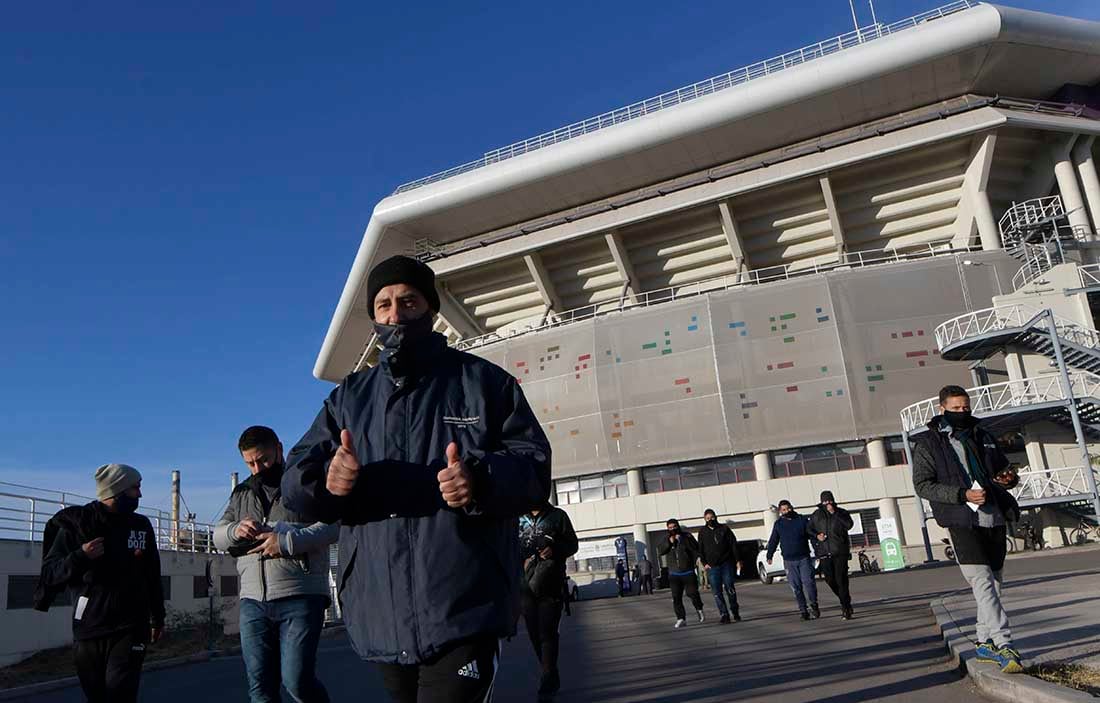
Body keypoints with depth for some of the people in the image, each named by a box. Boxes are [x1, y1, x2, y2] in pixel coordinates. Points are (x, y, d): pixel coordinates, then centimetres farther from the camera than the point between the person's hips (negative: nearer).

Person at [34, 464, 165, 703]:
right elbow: (49, 573, -3)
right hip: (88, 631, 0)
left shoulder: (141, 525, 5)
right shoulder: (75, 524, -2)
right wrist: (80, 557, -20)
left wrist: (157, 617, 18)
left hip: (130, 629, 0)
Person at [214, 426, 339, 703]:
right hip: (252, 601, 6)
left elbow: (334, 523, -10)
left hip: (300, 598, -5)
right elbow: (218, 534, 18)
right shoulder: (242, 492, 20)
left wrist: (287, 541, -21)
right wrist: (235, 531, -6)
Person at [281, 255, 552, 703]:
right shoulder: (348, 397, 15)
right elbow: (295, 479, 7)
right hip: (381, 618, 4)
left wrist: (481, 481, -23)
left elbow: (534, 467, -1)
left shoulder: (483, 381, 5)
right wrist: (325, 479, -18)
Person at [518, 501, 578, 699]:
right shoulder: (519, 519, 13)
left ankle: (547, 682, -7)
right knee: (534, 632, 7)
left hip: (551, 585, -3)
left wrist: (555, 550, -13)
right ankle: (551, 677, 22)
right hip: (526, 584, 3)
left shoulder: (557, 515, 8)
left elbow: (572, 544, 6)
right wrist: (522, 561, -9)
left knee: (547, 632, -9)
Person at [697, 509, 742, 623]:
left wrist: (737, 560, -2)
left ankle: (735, 611, 21)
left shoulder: (724, 529, 4)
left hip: (726, 564, -1)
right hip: (712, 567, 1)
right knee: (717, 592, -3)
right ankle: (724, 615, 1)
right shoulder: (702, 532, 7)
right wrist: (704, 563, 0)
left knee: (730, 588, 3)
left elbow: (733, 544, 4)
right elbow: (700, 549, 10)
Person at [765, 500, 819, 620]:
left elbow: (811, 533, 5)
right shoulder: (778, 524, 8)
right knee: (796, 587, 2)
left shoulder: (802, 520, 5)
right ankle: (803, 610, 8)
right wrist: (769, 556, 4)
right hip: (789, 561, 1)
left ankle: (813, 604, 7)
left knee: (808, 582, -10)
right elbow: (773, 541, 11)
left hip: (804, 558, -1)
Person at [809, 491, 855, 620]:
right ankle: (845, 600, 28)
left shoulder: (841, 512, 2)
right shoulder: (816, 515, 7)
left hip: (840, 551, -3)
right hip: (825, 552, 3)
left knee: (841, 579, -8)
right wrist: (816, 536, -3)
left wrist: (834, 513, -19)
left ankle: (846, 607, -1)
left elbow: (849, 525, -16)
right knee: (830, 580, 3)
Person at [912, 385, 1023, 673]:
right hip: (963, 522, -6)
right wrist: (963, 494, -18)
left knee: (994, 584, 11)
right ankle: (1003, 644, -16)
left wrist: (1010, 478, 3)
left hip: (994, 519, 6)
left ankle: (984, 642, 22)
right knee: (983, 583, -15)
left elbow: (1004, 467, 28)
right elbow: (922, 484, -6)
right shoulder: (927, 443, -1)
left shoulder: (983, 437, 17)